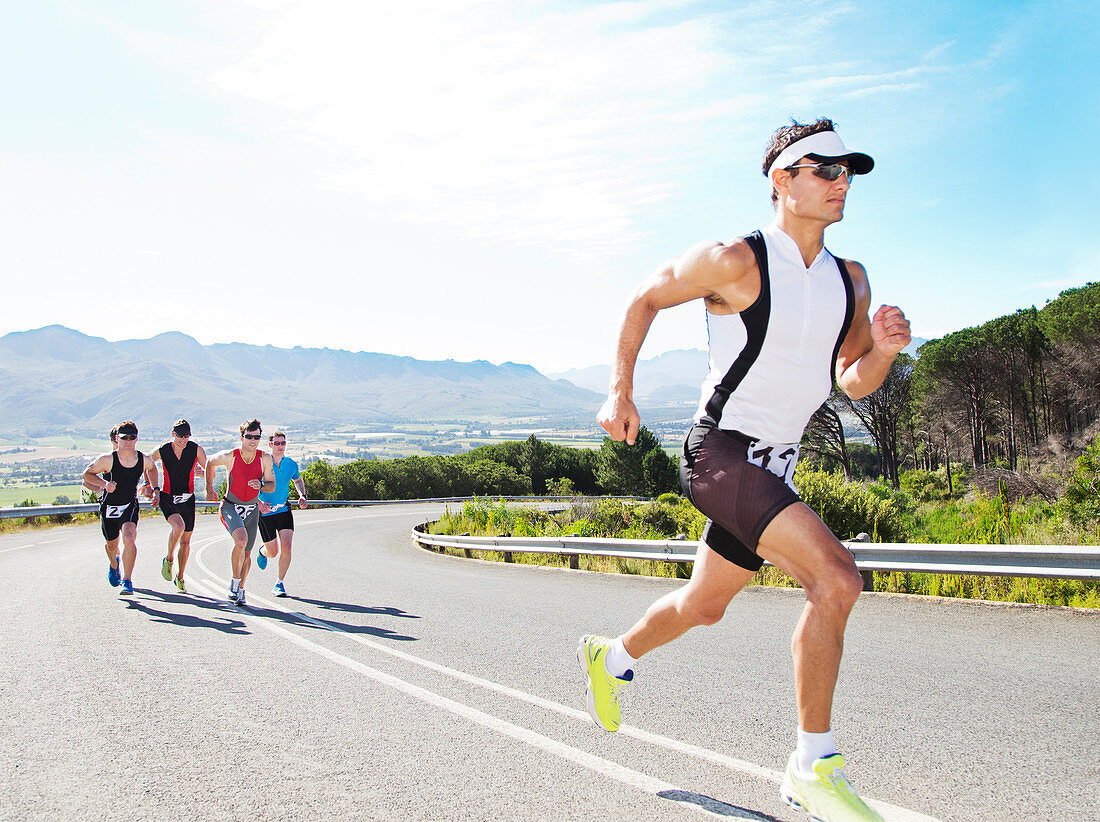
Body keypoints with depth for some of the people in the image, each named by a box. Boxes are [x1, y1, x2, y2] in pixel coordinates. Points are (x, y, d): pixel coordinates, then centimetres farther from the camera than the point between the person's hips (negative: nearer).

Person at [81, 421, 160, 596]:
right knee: (112, 545, 17)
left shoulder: (144, 460, -10)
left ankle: (127, 581, -18)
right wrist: (104, 483, -22)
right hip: (109, 507, 0)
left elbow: (151, 468, 15)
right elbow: (87, 474, -6)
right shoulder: (107, 459, -19)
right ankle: (114, 564, 55)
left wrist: (155, 489, 10)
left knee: (129, 538, -26)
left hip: (130, 506, 0)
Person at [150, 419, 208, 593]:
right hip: (167, 499, -2)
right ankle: (168, 559, -2)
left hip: (187, 499, 2)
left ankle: (180, 577, 26)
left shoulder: (196, 450, -9)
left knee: (185, 542, 7)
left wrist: (201, 472, -30)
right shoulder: (162, 451, -9)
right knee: (178, 526, -29)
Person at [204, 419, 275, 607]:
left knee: (246, 553, 10)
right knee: (241, 540, -29)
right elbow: (210, 462, 8)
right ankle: (235, 583, -11)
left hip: (252, 510, 3)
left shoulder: (265, 458, -7)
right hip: (231, 507, -3)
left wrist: (261, 485, -23)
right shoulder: (229, 456, -13)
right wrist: (209, 489, 15)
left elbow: (272, 486, -1)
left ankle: (240, 591, 32)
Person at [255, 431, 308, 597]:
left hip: (284, 510, 2)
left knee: (286, 547, -15)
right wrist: (258, 503, -25)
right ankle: (262, 551, 45)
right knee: (273, 553, 6)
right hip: (265, 512, -2)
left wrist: (302, 496, 2)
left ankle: (279, 584, -1)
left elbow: (298, 480, 20)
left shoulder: (291, 464, -1)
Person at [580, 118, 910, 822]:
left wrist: (882, 350, -11)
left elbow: (853, 383, 11)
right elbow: (646, 298, 1)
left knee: (703, 606, 20)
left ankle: (612, 658, 50)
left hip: (775, 469, 8)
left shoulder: (851, 281, 7)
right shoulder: (736, 262, -13)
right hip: (721, 451, -8)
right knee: (836, 577, -23)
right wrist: (620, 392, 0)